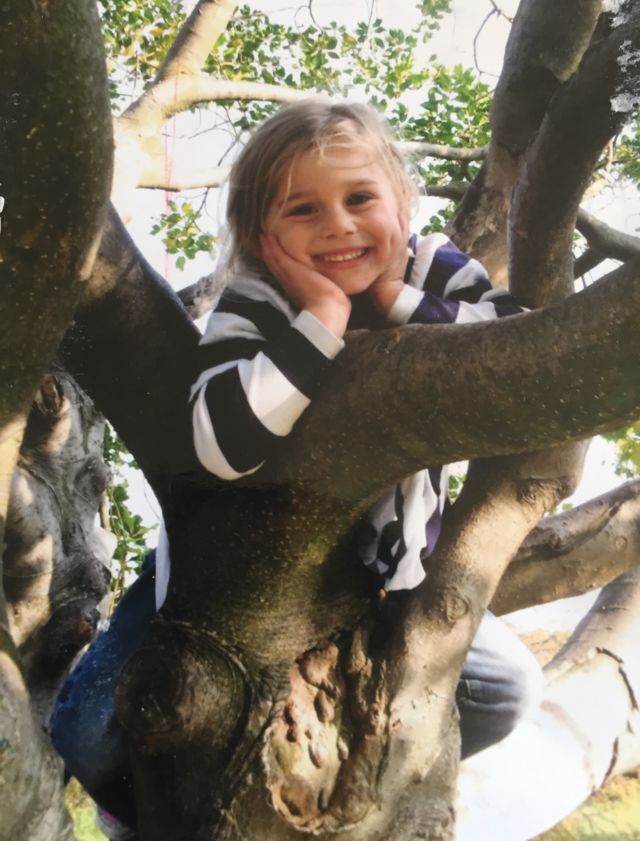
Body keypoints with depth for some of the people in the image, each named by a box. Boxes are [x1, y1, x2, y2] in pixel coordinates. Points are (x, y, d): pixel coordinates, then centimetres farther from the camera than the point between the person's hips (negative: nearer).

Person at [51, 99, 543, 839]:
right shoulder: (256, 302, -22)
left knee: (506, 690, -1)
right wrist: (320, 321, -39)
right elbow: (221, 444, -38)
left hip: (381, 564, 3)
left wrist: (400, 302, -28)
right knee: (91, 734, -9)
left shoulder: (439, 275, -12)